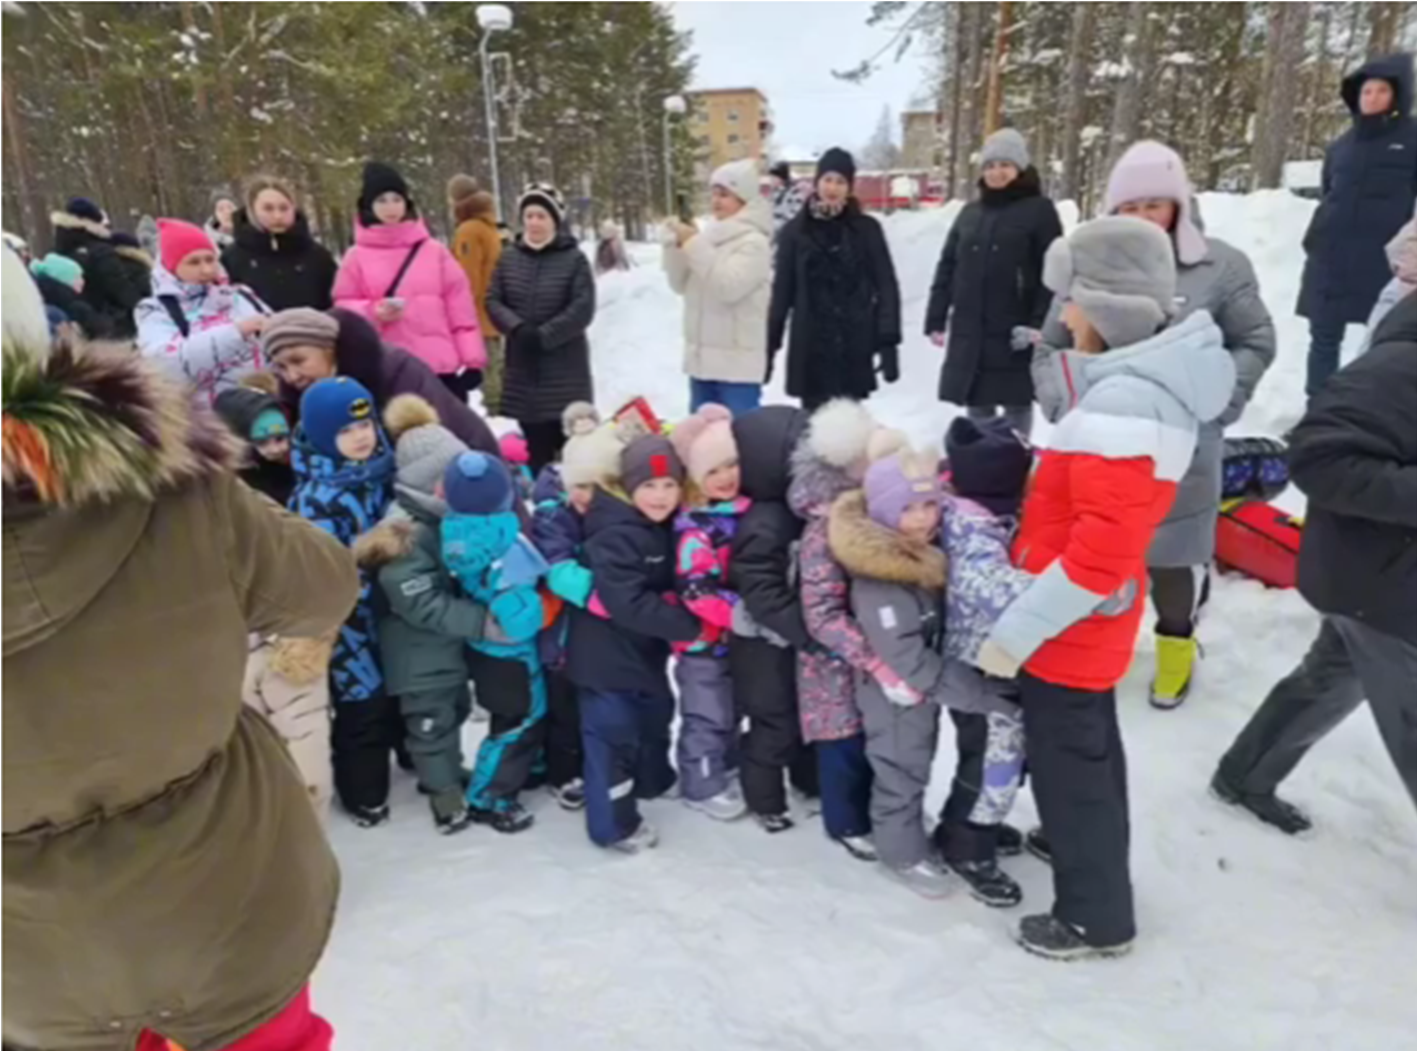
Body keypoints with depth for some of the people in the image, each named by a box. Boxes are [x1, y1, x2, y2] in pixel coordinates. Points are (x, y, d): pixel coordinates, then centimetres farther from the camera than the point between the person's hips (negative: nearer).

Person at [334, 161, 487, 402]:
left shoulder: (434, 251, 7)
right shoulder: (357, 257, 6)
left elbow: (459, 307, 4)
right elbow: (343, 308, 8)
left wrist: (471, 359, -1)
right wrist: (373, 312, -13)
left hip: (443, 366, 1)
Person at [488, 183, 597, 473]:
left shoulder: (574, 258, -4)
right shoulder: (509, 258, 7)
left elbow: (583, 308, -11)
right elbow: (493, 301, 4)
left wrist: (544, 335, -17)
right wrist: (518, 328, -15)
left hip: (565, 367, -3)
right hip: (522, 367, 3)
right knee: (532, 449, 9)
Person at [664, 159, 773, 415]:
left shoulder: (754, 242, -8)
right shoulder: (710, 236, 13)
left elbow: (728, 287, -22)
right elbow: (680, 285, 14)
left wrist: (694, 244, -17)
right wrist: (676, 246, -2)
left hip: (738, 363, -8)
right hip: (702, 358, 8)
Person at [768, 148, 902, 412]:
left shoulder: (866, 229, 3)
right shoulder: (795, 231, 6)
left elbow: (886, 287, 1)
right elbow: (782, 291, 7)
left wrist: (888, 342, -8)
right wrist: (769, 345, 4)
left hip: (854, 346, 0)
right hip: (809, 347, 1)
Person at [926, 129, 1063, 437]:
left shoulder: (1040, 210, 0)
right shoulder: (970, 213, 15)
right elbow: (947, 269, 14)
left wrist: (1041, 324, -16)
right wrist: (936, 318, 8)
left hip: (1015, 334, -4)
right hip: (969, 334, 5)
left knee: (1017, 408, 3)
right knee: (977, 410, 12)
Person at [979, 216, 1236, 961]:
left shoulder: (1122, 401, -26)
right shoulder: (1144, 383, 6)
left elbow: (1103, 546, -30)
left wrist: (1019, 629, -24)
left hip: (1071, 625, -10)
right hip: (1090, 621, 10)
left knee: (1067, 768, 8)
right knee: (1089, 754, 26)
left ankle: (1096, 918, 27)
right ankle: (1095, 864, 47)